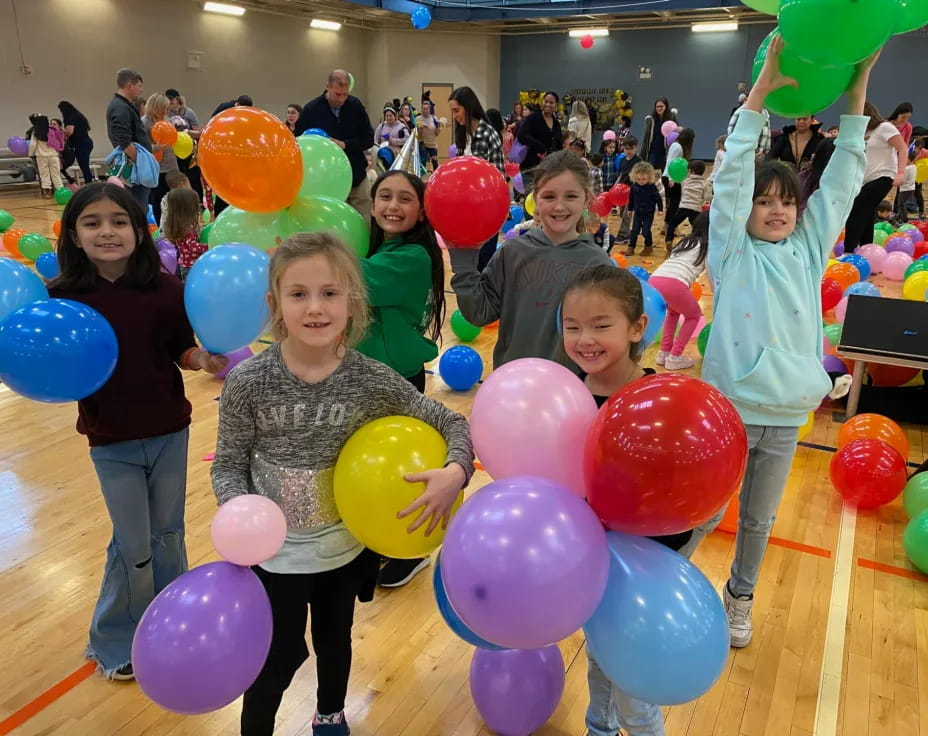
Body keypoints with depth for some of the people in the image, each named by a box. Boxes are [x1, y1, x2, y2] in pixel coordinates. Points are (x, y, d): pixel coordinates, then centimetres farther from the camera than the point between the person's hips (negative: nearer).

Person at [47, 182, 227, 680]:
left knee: (168, 534, 17)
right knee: (133, 546, 8)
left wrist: (206, 359, -23)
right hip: (111, 442, -1)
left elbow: (182, 351, -3)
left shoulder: (164, 289, -11)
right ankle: (115, 641, 34)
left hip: (169, 432, 1)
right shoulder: (64, 298, -12)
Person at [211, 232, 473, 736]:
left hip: (345, 545, 3)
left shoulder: (372, 380, -19)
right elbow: (228, 465, -10)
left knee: (335, 641, 26)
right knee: (280, 654, 16)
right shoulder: (249, 381, -21)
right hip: (276, 552, -2)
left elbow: (449, 423, -10)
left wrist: (456, 472, -29)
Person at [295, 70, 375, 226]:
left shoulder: (355, 105, -1)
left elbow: (369, 139, 1)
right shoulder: (310, 110, -7)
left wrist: (345, 145, -14)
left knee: (365, 225, 3)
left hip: (357, 178, 2)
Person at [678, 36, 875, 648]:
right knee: (702, 513, 8)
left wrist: (858, 89, 0)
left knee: (759, 519, 19)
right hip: (728, 409, -4)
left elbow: (843, 179, 3)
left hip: (786, 416, 4)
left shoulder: (809, 249, 4)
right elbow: (732, 176, -14)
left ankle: (740, 597, 41)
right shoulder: (732, 252, -6)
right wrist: (761, 91, -19)